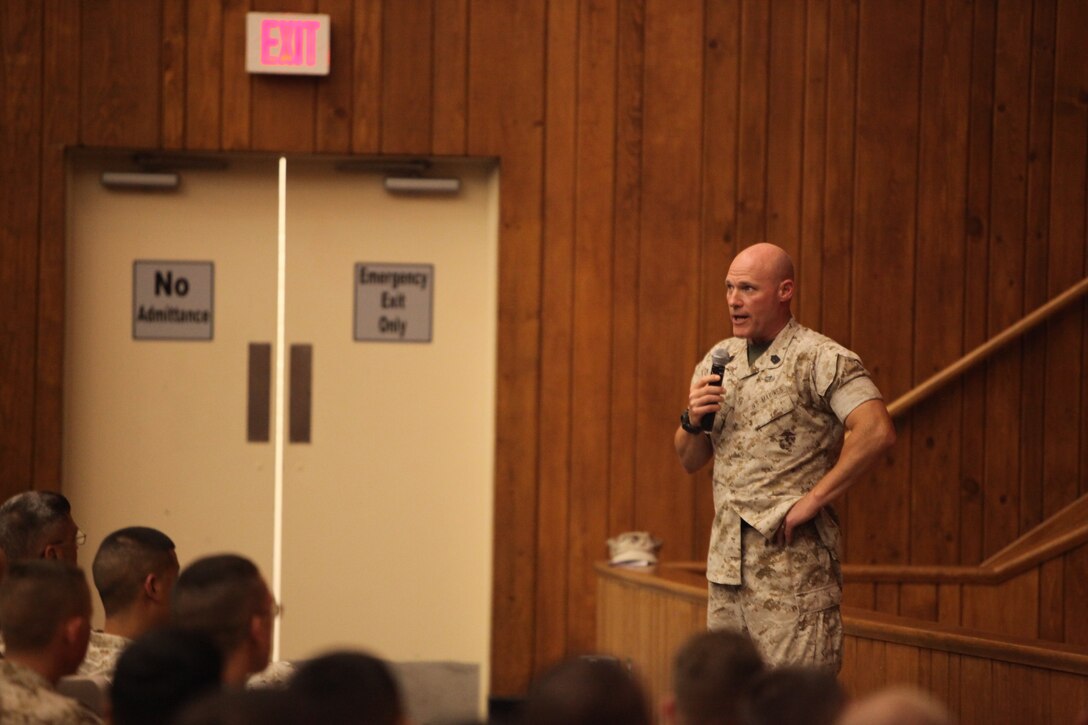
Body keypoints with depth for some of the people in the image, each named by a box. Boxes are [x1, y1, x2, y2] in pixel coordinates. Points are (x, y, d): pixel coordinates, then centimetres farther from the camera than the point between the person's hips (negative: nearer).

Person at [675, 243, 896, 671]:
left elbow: (876, 432, -22)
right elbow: (690, 461, 19)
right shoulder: (719, 360, 14)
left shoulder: (820, 359, -8)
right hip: (726, 564, 7)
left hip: (792, 564, -7)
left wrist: (814, 500, -20)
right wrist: (693, 421, -3)